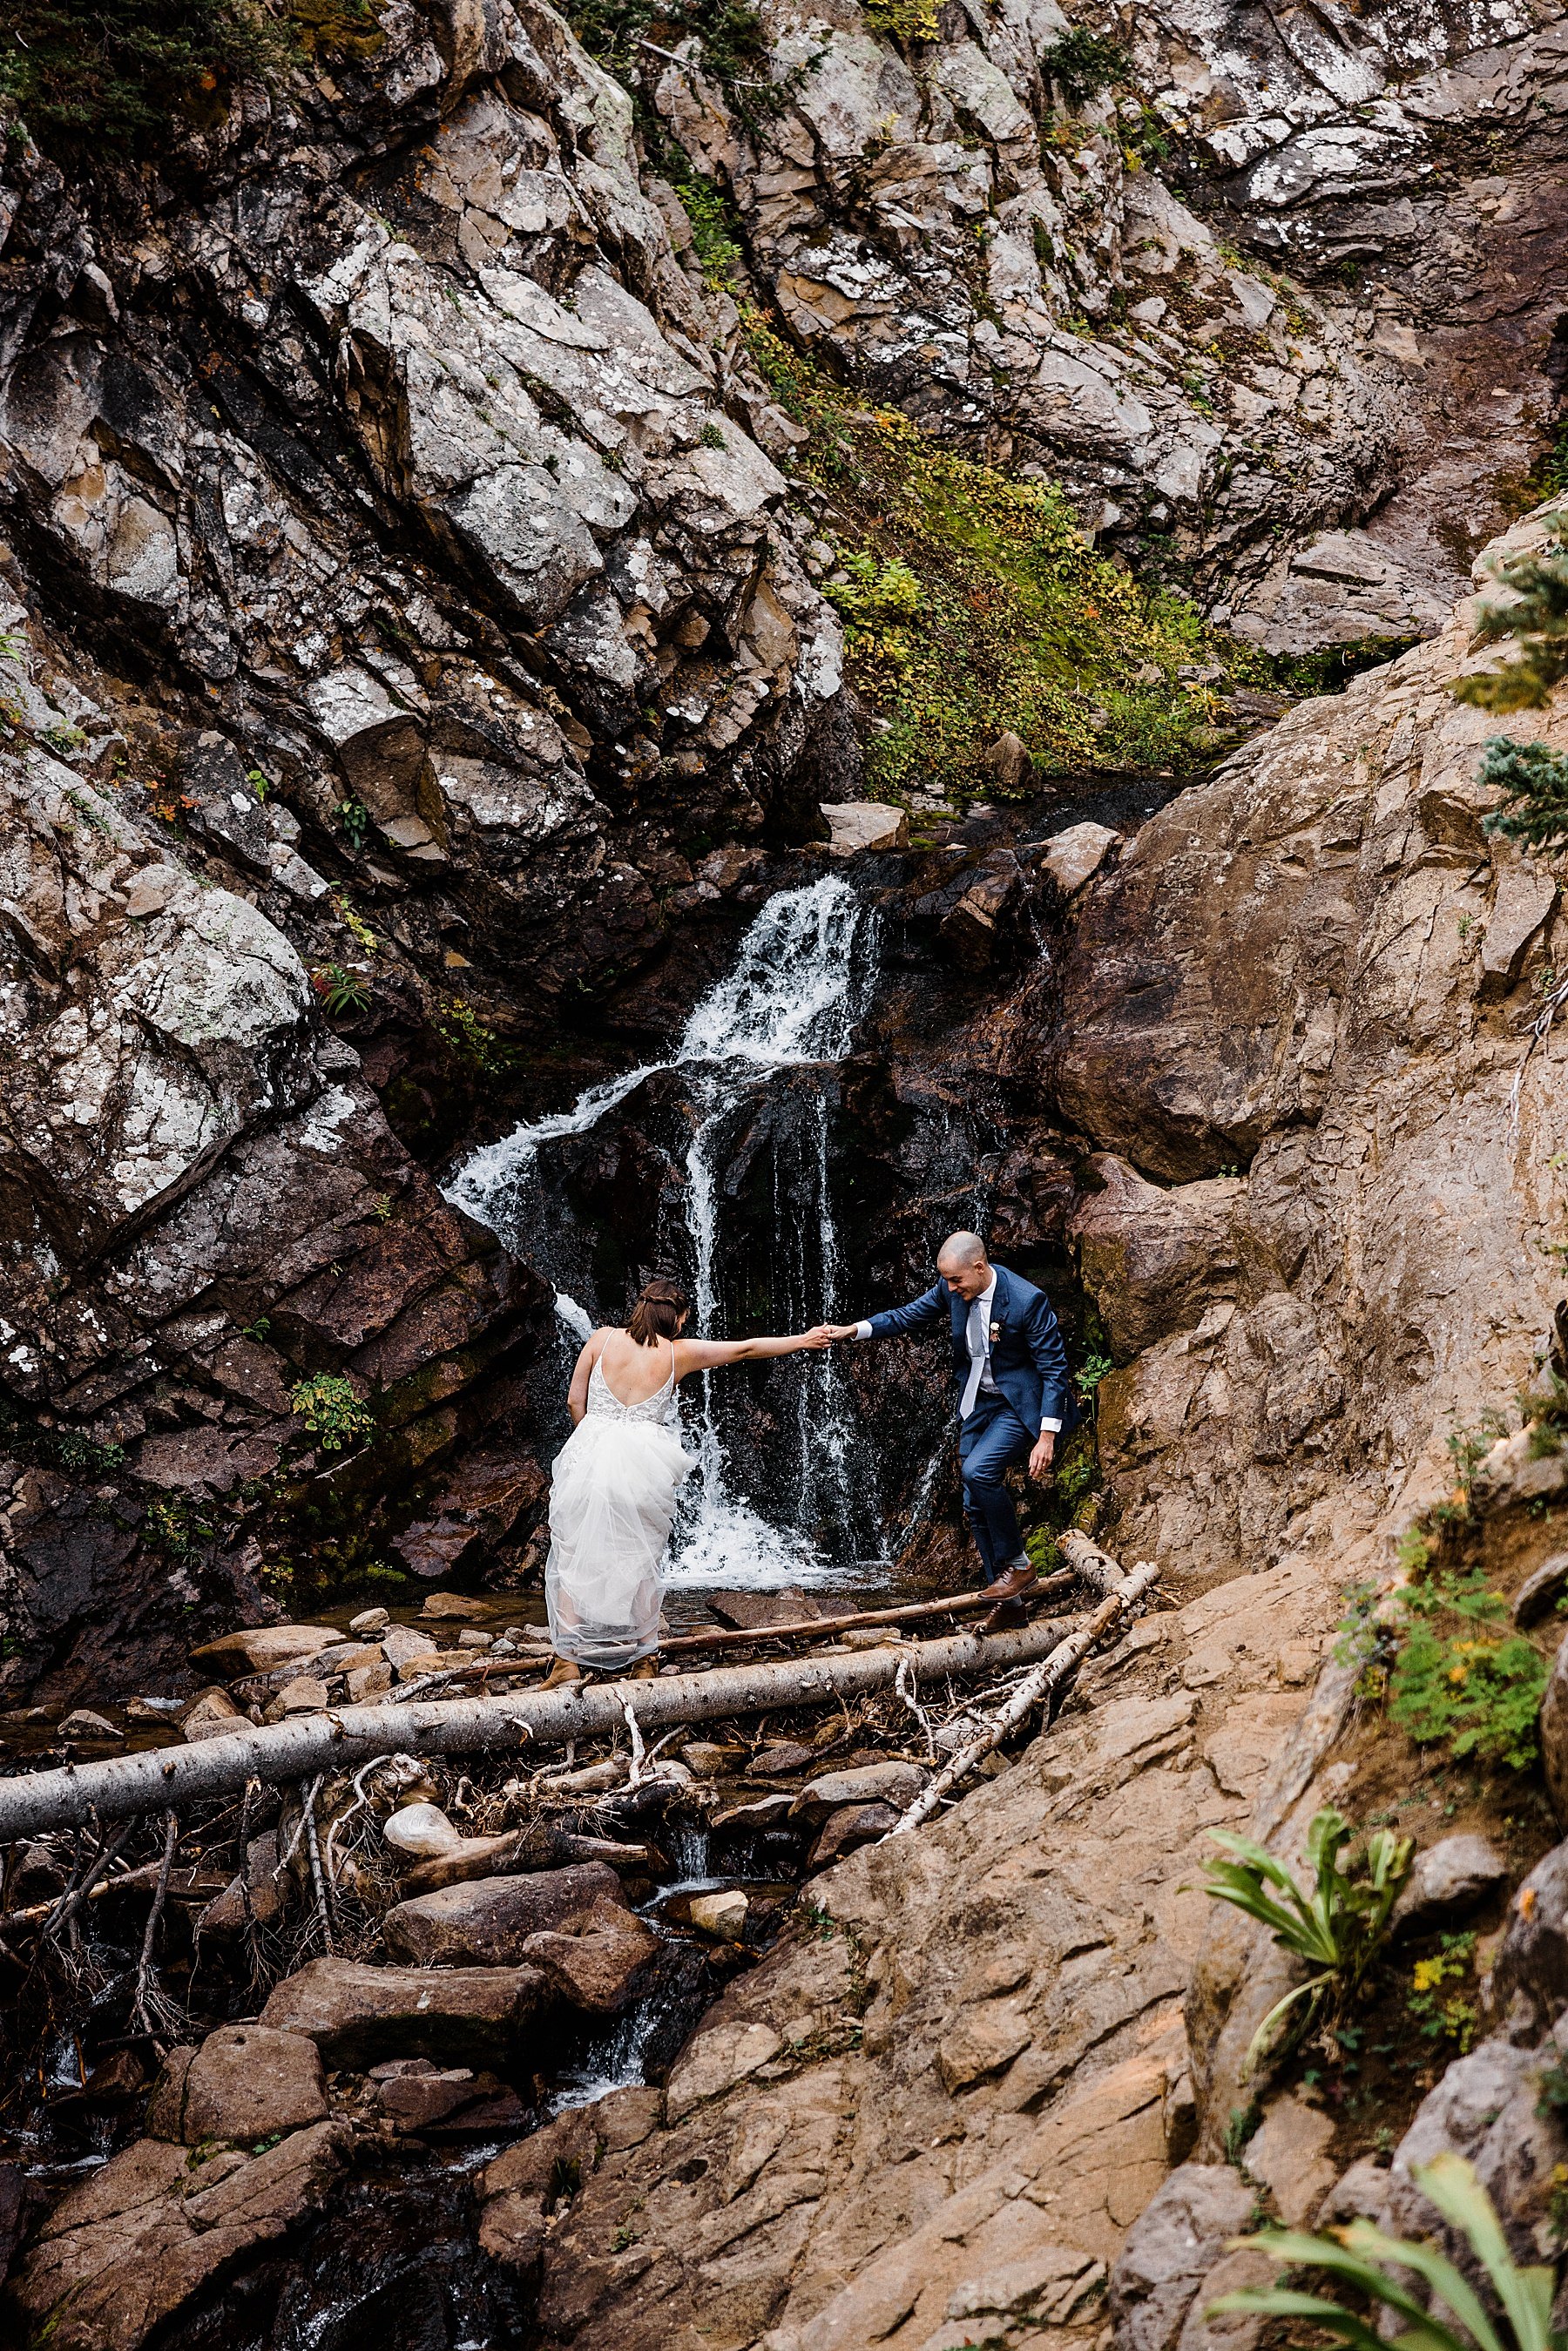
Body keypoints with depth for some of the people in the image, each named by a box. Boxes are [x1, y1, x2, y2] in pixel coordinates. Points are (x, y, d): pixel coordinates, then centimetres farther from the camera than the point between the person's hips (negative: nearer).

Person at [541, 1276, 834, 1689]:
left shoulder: (603, 1338, 6)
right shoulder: (679, 1353, 4)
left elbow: (574, 1401, 7)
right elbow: (746, 1349, 13)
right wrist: (803, 1341, 23)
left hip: (591, 1454, 0)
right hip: (643, 1466, 0)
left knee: (575, 1560, 8)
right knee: (640, 1566, 13)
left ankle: (568, 1660, 2)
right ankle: (642, 1663, 15)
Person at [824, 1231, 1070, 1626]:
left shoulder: (1028, 1300, -23)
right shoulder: (951, 1289, -5)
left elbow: (1054, 1368, -20)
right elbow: (908, 1316, 7)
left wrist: (1046, 1436, -23)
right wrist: (853, 1330, -6)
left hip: (1020, 1404, -7)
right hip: (977, 1402, 7)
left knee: (978, 1470, -28)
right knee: (976, 1505, 5)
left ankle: (1017, 1563, -9)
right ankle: (1007, 1601, 16)